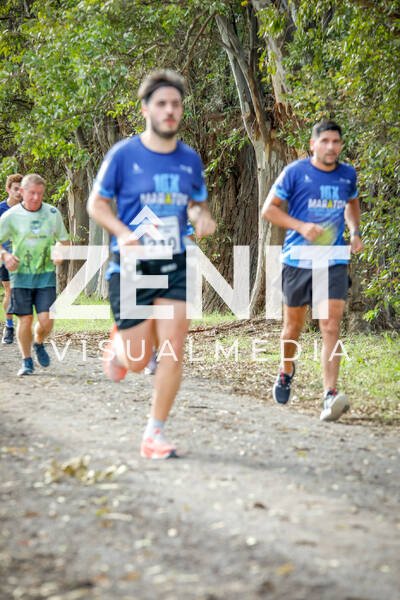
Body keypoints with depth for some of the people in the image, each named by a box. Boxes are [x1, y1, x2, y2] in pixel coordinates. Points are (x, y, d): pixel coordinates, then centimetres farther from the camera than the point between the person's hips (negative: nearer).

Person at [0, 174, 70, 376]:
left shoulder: (53, 213, 3)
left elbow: (64, 240, 16)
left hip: (46, 275, 1)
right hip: (21, 275, -1)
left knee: (46, 320, -8)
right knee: (25, 319, -3)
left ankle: (39, 344, 25)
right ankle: (26, 361, 15)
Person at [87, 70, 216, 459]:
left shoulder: (190, 159, 6)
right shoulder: (124, 154, -5)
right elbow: (97, 203, 2)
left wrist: (203, 217, -5)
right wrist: (124, 233, -15)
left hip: (175, 266, 3)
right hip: (131, 267, -3)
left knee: (172, 351, -8)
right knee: (138, 361, -1)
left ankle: (154, 435, 3)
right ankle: (118, 345, 36)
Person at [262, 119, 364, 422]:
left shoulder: (348, 175, 6)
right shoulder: (295, 172, -6)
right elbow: (269, 208, -3)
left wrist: (355, 232, 9)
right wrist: (301, 227, -16)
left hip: (334, 263, 1)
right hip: (298, 260, -1)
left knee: (331, 326, -13)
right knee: (294, 326, 12)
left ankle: (330, 395, -19)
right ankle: (286, 371, 43)